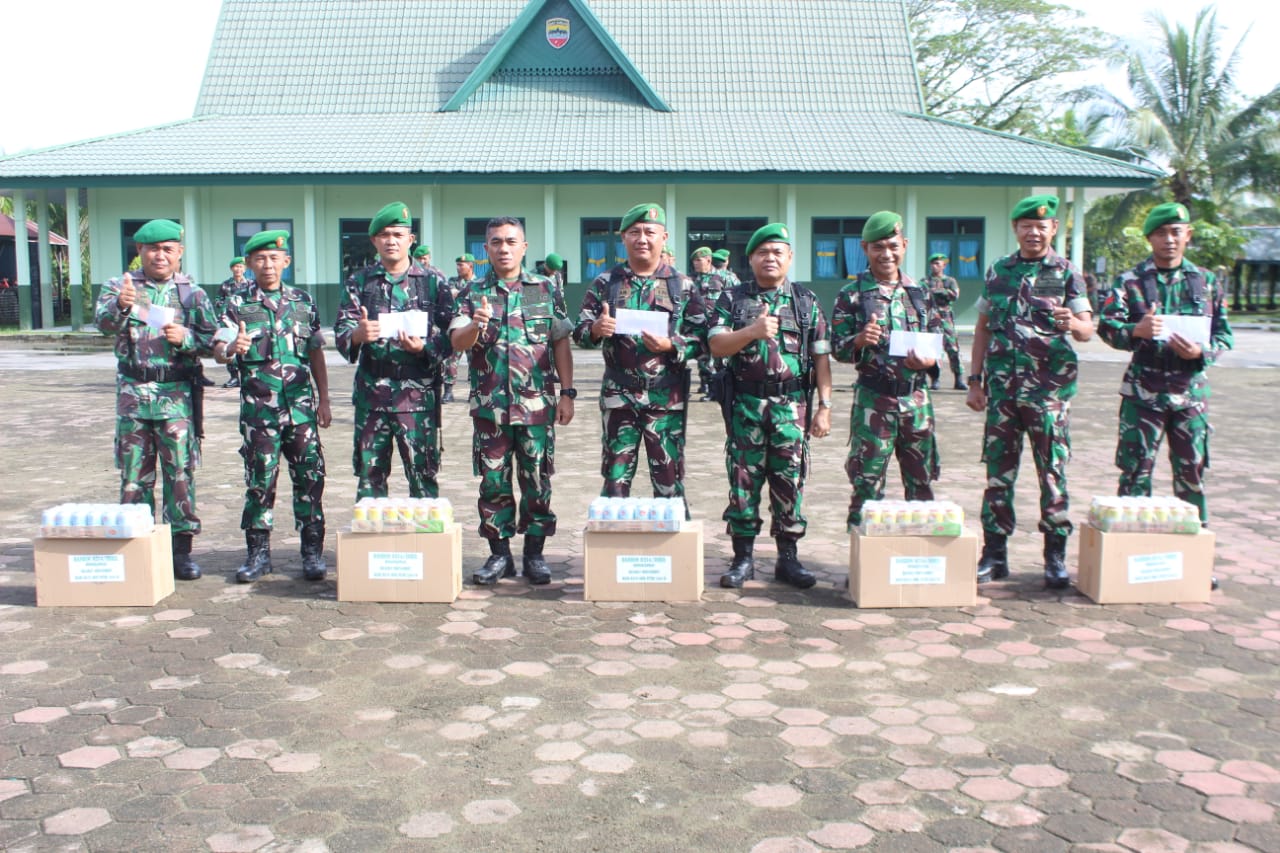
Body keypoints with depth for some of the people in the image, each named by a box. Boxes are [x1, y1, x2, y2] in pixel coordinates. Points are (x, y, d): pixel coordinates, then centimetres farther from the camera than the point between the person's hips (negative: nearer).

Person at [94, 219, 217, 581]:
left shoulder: (192, 293, 7)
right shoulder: (120, 286, 6)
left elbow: (211, 340, 4)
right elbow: (103, 320, -13)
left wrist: (186, 338, -17)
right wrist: (120, 306, -35)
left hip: (177, 395, -1)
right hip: (133, 392, 1)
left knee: (180, 472, -1)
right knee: (134, 474, 5)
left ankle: (182, 548, 7)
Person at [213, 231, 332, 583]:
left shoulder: (303, 301, 10)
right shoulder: (238, 304, 5)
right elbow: (218, 350, -3)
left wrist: (324, 400, 10)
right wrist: (231, 349, -27)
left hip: (300, 404, 1)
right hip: (258, 405, -1)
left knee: (310, 475, 0)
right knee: (259, 479, 3)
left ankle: (313, 551, 9)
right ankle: (258, 553, 14)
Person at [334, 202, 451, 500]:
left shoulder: (433, 283, 5)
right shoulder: (359, 282, 10)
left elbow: (449, 338, 1)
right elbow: (341, 331, 2)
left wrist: (423, 347, -18)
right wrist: (357, 335, -21)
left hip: (418, 395, -2)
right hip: (371, 394, 2)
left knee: (423, 474, -1)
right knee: (370, 475, 8)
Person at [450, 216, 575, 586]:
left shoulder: (546, 290, 6)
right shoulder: (473, 293, 6)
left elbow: (561, 344, 7)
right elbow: (458, 343, -4)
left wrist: (567, 393, 1)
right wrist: (476, 325, -26)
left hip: (537, 404, 0)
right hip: (490, 406, 1)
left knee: (537, 481, 3)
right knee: (493, 482, 5)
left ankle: (534, 553, 14)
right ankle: (499, 553, 15)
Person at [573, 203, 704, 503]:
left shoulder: (683, 286, 3)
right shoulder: (605, 283, 6)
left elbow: (700, 338, -1)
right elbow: (579, 331, 7)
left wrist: (670, 346, -19)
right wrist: (595, 330, -15)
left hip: (667, 397, -1)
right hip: (619, 396, 1)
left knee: (669, 480, 5)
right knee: (615, 478, 6)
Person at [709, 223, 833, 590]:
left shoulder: (807, 301, 9)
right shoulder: (732, 299, 7)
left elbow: (821, 357, 7)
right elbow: (716, 346, -4)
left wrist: (825, 406, 1)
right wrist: (752, 331, -20)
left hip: (792, 405, 1)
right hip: (746, 404, 0)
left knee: (790, 481, 3)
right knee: (743, 480, 2)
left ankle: (788, 557, 13)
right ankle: (743, 557, 11)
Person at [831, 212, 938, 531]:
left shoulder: (919, 292, 9)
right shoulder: (852, 295, -2)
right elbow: (837, 349, -2)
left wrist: (929, 360, -9)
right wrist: (860, 340, -23)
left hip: (917, 398, 4)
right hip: (874, 400, -3)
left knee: (921, 481, 11)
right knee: (867, 482, -1)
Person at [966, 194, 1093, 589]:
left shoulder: (1066, 273, 4)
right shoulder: (998, 271, 11)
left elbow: (1088, 330, -2)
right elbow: (983, 328, 13)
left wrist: (1072, 324, -26)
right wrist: (975, 381, 8)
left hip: (1049, 389, -2)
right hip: (1002, 388, 2)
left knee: (1053, 472, 1)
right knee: (998, 472, 4)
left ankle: (1055, 556, 10)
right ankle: (994, 553, 13)